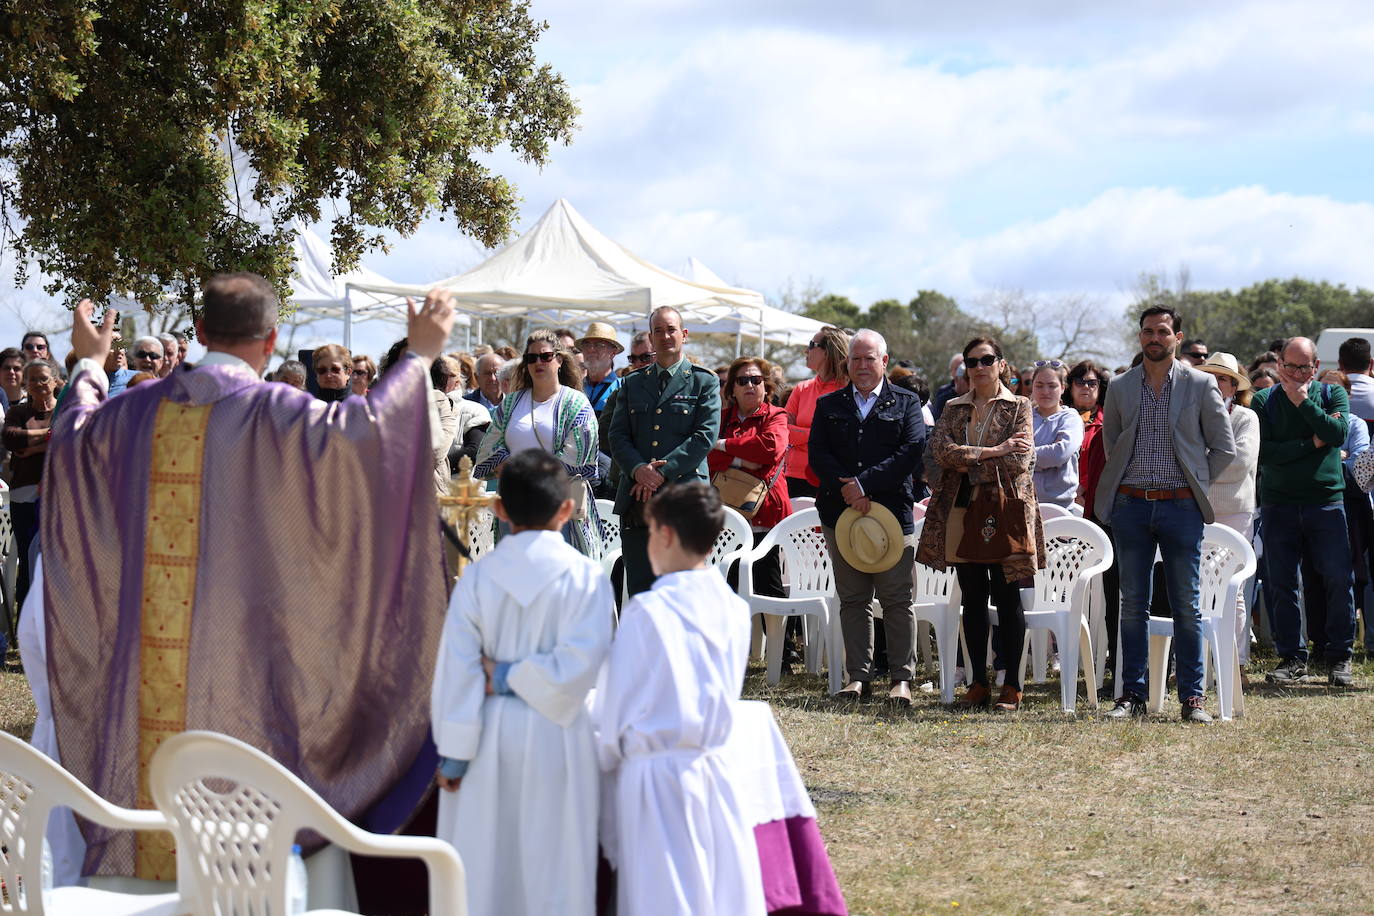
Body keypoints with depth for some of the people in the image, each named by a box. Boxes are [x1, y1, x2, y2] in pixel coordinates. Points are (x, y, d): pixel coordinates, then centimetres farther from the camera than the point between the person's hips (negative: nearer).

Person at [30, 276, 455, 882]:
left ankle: (149, 865, 19)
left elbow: (72, 434, 22)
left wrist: (88, 365, 39)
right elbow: (359, 428, -24)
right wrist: (420, 355, -14)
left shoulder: (142, 407, 4)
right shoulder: (268, 411, -11)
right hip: (238, 641, -4)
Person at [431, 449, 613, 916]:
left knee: (485, 862, 12)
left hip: (491, 736, 2)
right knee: (554, 862, 7)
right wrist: (515, 678, -8)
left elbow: (457, 667, -5)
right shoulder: (585, 576, -10)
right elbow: (581, 662, -19)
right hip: (557, 737, -1)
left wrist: (453, 753, -1)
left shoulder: (476, 578, -4)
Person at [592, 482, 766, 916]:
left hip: (655, 776, -5)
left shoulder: (648, 610, -12)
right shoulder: (734, 611, 3)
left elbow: (615, 705, -6)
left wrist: (604, 758, 11)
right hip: (711, 771, 5)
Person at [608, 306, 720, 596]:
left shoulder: (704, 382, 6)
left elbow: (706, 436, -5)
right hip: (636, 500, 3)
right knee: (639, 588, 3)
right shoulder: (631, 384, 17)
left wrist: (662, 472, -13)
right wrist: (638, 469, -11)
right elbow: (617, 435, 9)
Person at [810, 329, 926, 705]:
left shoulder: (906, 403, 8)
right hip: (840, 512, 3)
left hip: (892, 510, -2)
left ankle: (901, 678, 3)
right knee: (852, 599, 5)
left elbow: (912, 449, -6)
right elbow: (817, 453, 4)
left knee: (897, 599, -3)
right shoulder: (828, 405, 15)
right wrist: (846, 488, -12)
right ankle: (858, 677, 10)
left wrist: (865, 484, -14)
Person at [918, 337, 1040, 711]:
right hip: (961, 509, 4)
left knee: (1006, 597, -2)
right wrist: (991, 452, -13)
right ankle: (979, 683, 10)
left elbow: (1019, 459, -10)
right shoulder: (953, 409, 13)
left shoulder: (1019, 407, 3)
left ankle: (1011, 686, 2)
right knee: (973, 599, 5)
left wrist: (966, 461, -9)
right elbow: (940, 449, -5)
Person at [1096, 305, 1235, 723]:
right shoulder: (1120, 388, 7)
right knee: (1132, 604, 4)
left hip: (1180, 505, -2)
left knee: (1187, 606, 0)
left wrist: (1193, 482, 2)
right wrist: (1122, 485, 11)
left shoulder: (1201, 385, 0)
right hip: (1131, 504, 2)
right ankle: (1132, 694, 9)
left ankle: (1193, 696, 5)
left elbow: (1224, 449, 5)